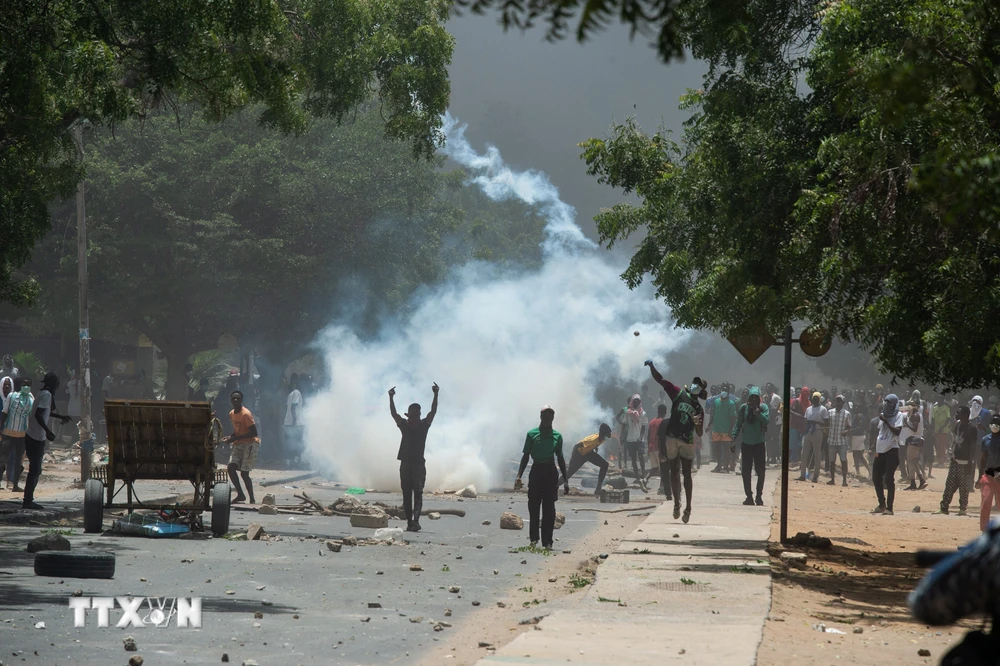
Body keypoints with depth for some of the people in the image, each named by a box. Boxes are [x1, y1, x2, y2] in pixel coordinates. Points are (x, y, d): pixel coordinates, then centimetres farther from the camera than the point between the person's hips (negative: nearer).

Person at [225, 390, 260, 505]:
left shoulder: (246, 414, -16)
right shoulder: (231, 414, 9)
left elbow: (254, 433, -20)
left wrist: (235, 438, -20)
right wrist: (230, 437, 0)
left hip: (250, 443, -7)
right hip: (238, 444, 7)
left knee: (244, 473, -11)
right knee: (231, 467, -13)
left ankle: (252, 499, 0)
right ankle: (240, 495, -3)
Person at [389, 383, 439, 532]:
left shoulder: (424, 425, 3)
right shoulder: (404, 425, 5)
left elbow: (433, 411, -7)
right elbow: (393, 413, -6)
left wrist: (436, 395, -20)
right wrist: (391, 398, -21)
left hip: (419, 464, -2)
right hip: (405, 464, 2)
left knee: (418, 493, -12)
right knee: (407, 495, 4)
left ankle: (416, 521, -23)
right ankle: (409, 522, 7)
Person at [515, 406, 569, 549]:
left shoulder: (557, 436, 6)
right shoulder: (532, 434, 2)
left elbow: (560, 458, 13)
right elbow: (525, 456, 3)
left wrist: (565, 480, 9)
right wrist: (519, 476, -5)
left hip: (551, 472, 1)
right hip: (536, 471, -1)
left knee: (549, 509, -1)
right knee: (533, 507, 0)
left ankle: (547, 541, 0)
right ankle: (533, 539, 10)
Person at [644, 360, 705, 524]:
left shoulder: (699, 409, 10)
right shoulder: (679, 393, 6)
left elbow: (699, 433, 8)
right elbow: (659, 379, 1)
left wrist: (697, 424, -13)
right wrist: (651, 366, -9)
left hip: (687, 442, 1)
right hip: (671, 438, -1)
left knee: (687, 474, 0)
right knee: (674, 472, 2)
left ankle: (688, 507, 0)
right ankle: (677, 503, 7)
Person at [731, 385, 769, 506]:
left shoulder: (763, 407, -4)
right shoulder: (744, 408, -1)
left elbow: (767, 420, -17)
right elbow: (738, 423, 3)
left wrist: (758, 413, -29)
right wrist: (734, 436, -6)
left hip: (759, 444, -1)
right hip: (746, 443, 1)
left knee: (760, 471, -2)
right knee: (746, 471, 2)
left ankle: (759, 496, 9)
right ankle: (749, 496, 10)